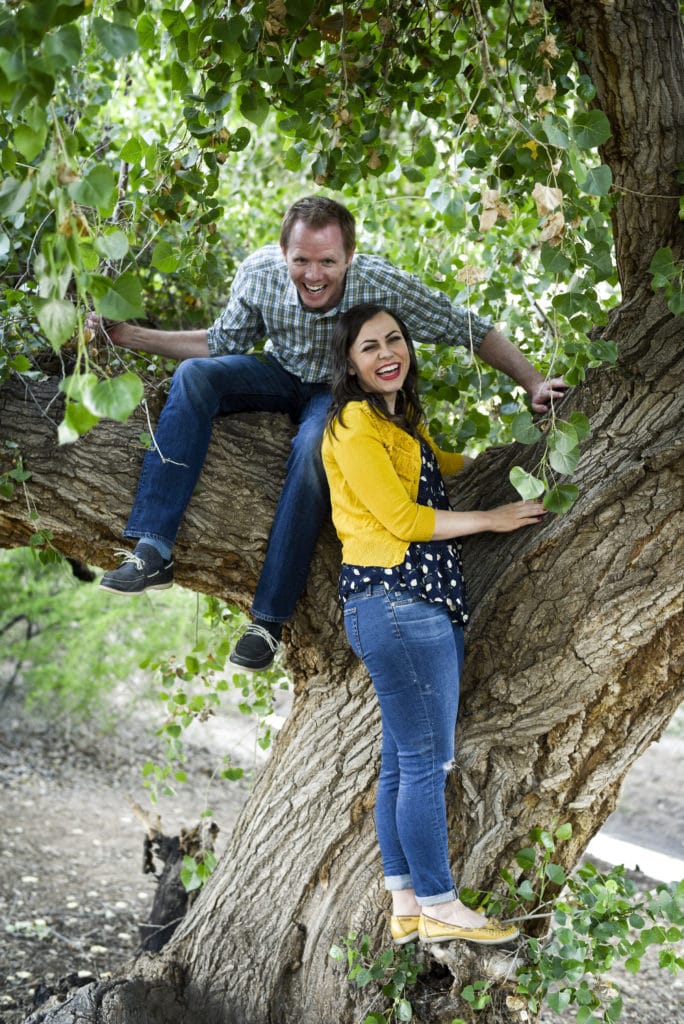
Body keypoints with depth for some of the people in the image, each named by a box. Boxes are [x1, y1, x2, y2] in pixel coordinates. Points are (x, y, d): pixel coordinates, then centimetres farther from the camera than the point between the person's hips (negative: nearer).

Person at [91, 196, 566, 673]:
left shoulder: (384, 284, -29)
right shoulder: (260, 273, -21)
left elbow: (473, 330, -19)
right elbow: (223, 343, -3)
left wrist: (535, 383, -28)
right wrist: (129, 335, -9)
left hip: (341, 391, -3)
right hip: (281, 375, 3)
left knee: (314, 447, -36)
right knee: (194, 376, -24)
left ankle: (270, 617, -26)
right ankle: (154, 552, -29)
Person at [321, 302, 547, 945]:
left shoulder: (403, 422, 22)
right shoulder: (354, 424, -7)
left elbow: (441, 467, 41)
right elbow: (401, 517, -12)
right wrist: (492, 519, -5)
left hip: (426, 601, 10)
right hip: (392, 600, -10)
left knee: (403, 761, 10)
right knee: (425, 760, -6)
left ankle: (406, 907, 15)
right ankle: (439, 908, 2)